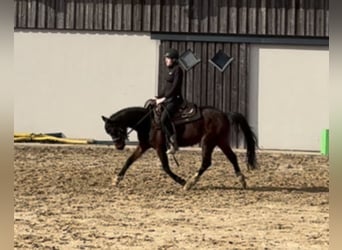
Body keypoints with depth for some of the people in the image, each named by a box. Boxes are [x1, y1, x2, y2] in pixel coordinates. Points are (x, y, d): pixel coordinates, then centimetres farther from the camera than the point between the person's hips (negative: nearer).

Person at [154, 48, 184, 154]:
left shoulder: (177, 70, -10)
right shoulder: (169, 70, 17)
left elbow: (175, 87, -18)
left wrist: (164, 98, -21)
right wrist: (158, 97, 11)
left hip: (175, 99, -10)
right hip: (168, 99, 10)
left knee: (164, 118, -27)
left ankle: (173, 143, -21)